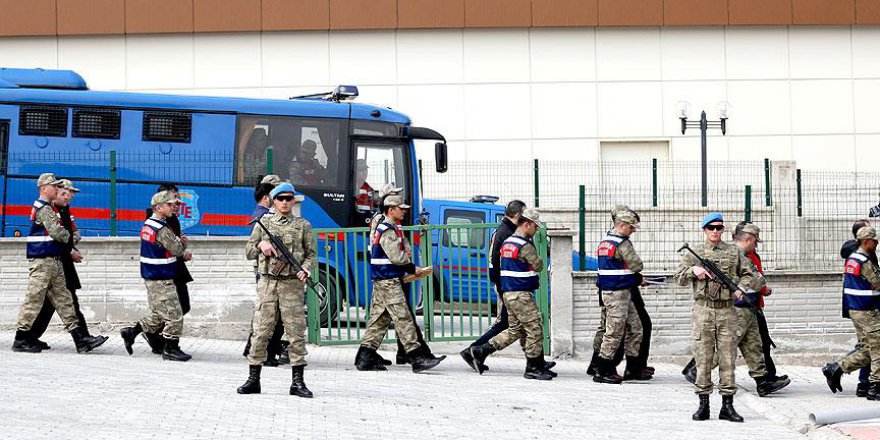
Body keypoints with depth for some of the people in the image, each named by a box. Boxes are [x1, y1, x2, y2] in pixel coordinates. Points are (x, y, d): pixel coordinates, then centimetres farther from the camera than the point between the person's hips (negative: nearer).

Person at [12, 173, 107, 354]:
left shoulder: (48, 208, 19)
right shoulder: (44, 208, -13)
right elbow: (56, 232, -20)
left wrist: (69, 251, 7)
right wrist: (71, 238, -1)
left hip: (53, 261, 10)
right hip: (42, 261, -10)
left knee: (63, 299, 7)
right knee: (34, 299, -4)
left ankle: (79, 338, 6)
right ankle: (21, 339, 3)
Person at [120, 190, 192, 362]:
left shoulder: (147, 225, 11)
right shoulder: (162, 229, -20)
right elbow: (178, 250, -16)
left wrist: (178, 241, 3)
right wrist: (183, 243, 5)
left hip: (151, 277, 10)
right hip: (161, 280, -10)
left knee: (158, 314, 20)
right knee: (174, 314, -2)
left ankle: (131, 332, 23)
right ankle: (170, 349, 5)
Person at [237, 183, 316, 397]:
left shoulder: (303, 225, 9)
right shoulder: (263, 223, 12)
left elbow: (312, 254, 7)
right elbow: (248, 252, 13)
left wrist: (305, 268, -13)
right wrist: (260, 245, -7)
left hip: (292, 284, -1)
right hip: (267, 282, 1)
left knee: (296, 331, -3)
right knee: (261, 331, 0)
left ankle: (297, 381, 2)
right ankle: (253, 378, 7)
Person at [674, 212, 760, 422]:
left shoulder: (734, 252, 10)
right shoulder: (695, 253, 9)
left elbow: (749, 274, 13)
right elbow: (679, 277, 7)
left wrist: (741, 287, -5)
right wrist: (693, 270, -11)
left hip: (727, 311, 1)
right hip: (703, 309, -1)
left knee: (728, 358, 1)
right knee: (703, 357, 0)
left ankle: (727, 405, 5)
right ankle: (703, 404, 5)